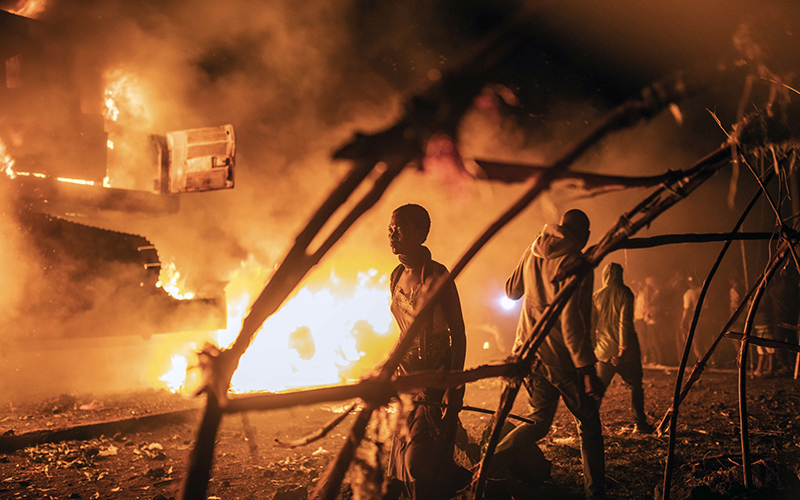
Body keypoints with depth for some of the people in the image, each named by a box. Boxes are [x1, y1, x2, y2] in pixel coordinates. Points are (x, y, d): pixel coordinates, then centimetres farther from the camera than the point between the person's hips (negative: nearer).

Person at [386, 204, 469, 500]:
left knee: (420, 463, -8)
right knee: (404, 463, 11)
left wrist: (454, 387, -18)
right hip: (409, 374, 7)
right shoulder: (397, 276, 7)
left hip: (437, 374, -7)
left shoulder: (437, 275, -16)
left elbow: (459, 334, -14)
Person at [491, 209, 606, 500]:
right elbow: (571, 320, -23)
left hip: (529, 350, 6)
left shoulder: (532, 252, 5)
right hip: (561, 357, -6)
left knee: (539, 420, 16)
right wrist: (587, 369, -22)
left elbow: (511, 291, 20)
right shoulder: (575, 263, -16)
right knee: (589, 424, 11)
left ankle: (496, 459, -6)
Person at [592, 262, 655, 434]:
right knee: (635, 386, 10)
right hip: (627, 351, -3)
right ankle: (639, 424, 11)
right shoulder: (624, 293, -6)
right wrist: (622, 349, -14)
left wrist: (593, 348, 12)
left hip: (604, 351, 3)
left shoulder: (596, 296, 5)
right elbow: (625, 321, -14)